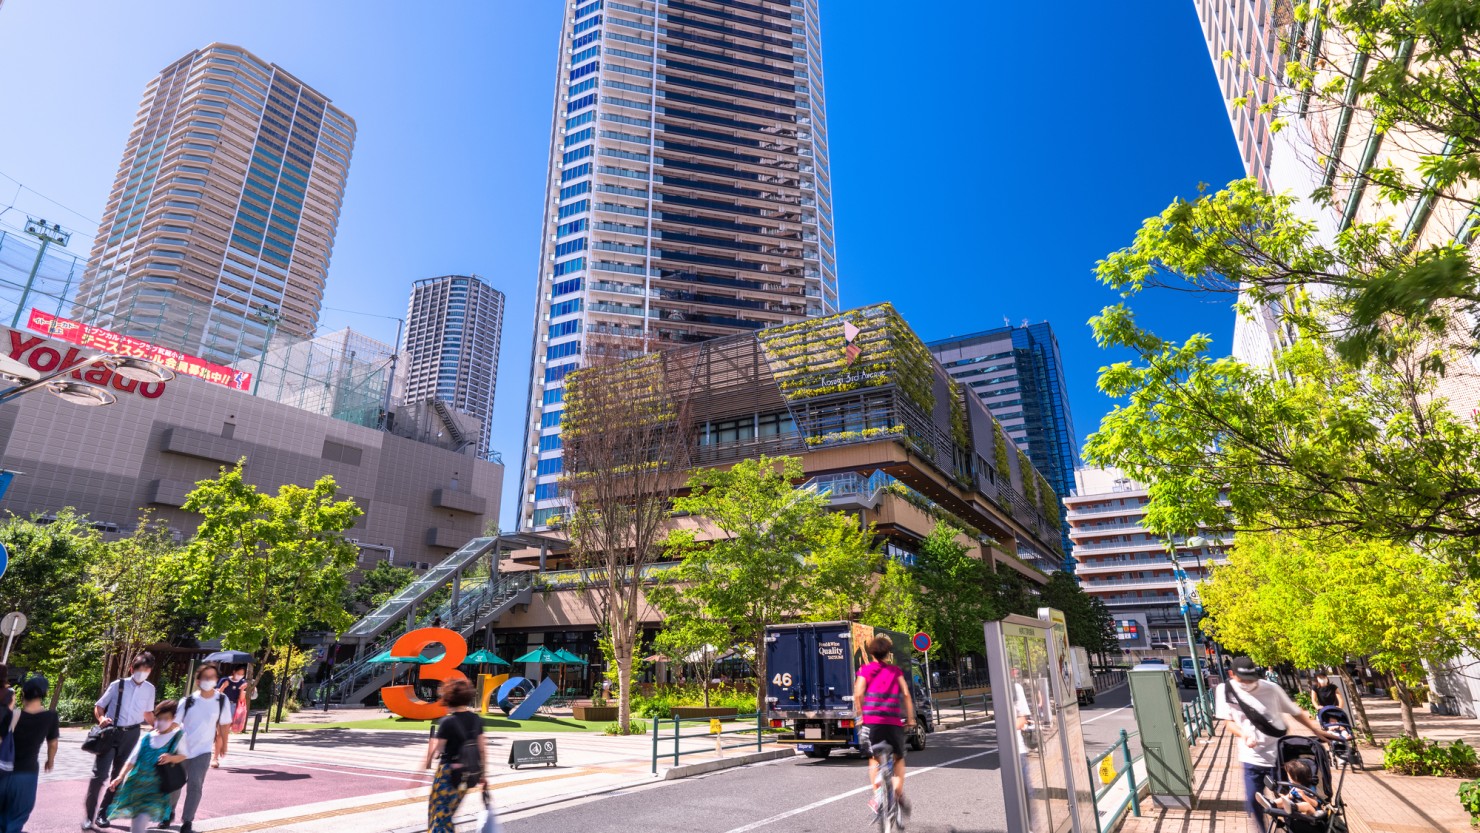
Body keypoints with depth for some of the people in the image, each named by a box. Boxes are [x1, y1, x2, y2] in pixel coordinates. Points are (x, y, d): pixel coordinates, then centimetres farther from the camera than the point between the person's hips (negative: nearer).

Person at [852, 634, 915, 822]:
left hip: (872, 720, -1)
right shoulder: (896, 671, 11)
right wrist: (910, 718, 10)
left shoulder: (865, 670, 7)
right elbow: (906, 694, 2)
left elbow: (858, 694, -6)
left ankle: (877, 794, 2)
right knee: (899, 759, 21)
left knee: (874, 759, 19)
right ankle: (898, 792, -1)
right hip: (894, 722, 1)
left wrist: (860, 714, 7)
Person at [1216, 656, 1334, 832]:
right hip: (1251, 757, 1)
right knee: (1253, 801, 7)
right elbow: (1228, 721, -3)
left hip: (1278, 755, -1)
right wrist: (1244, 735, -21)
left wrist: (1317, 730, -8)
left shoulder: (1271, 688, -10)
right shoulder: (1225, 690, -8)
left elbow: (1296, 712, 3)